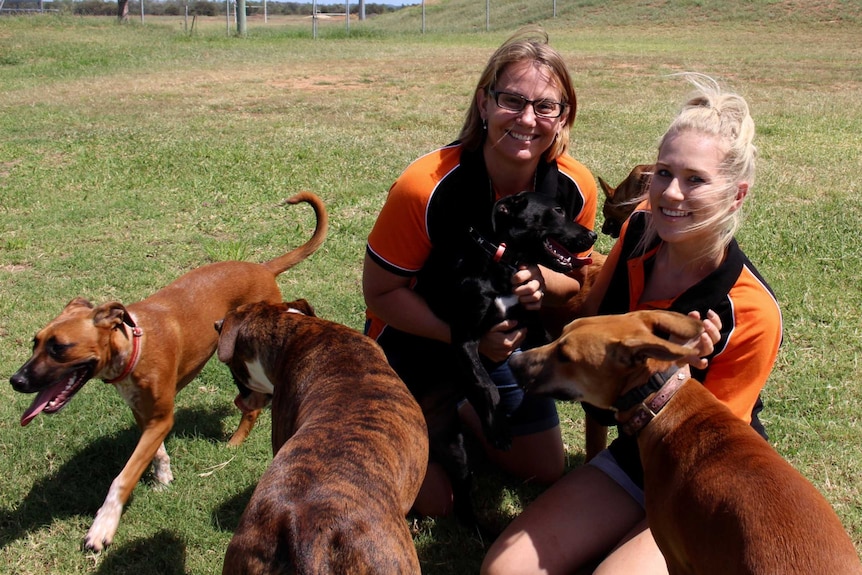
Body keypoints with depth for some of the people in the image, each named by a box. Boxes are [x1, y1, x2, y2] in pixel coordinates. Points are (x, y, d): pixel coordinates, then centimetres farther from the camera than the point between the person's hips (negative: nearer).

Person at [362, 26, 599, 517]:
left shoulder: (576, 188, -20)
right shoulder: (425, 188, -34)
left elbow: (575, 280, -4)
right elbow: (381, 292, -23)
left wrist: (543, 281, -28)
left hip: (504, 335, 5)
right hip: (415, 336, -4)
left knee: (549, 473, 16)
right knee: (433, 503, 1)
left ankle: (460, 408, 38)